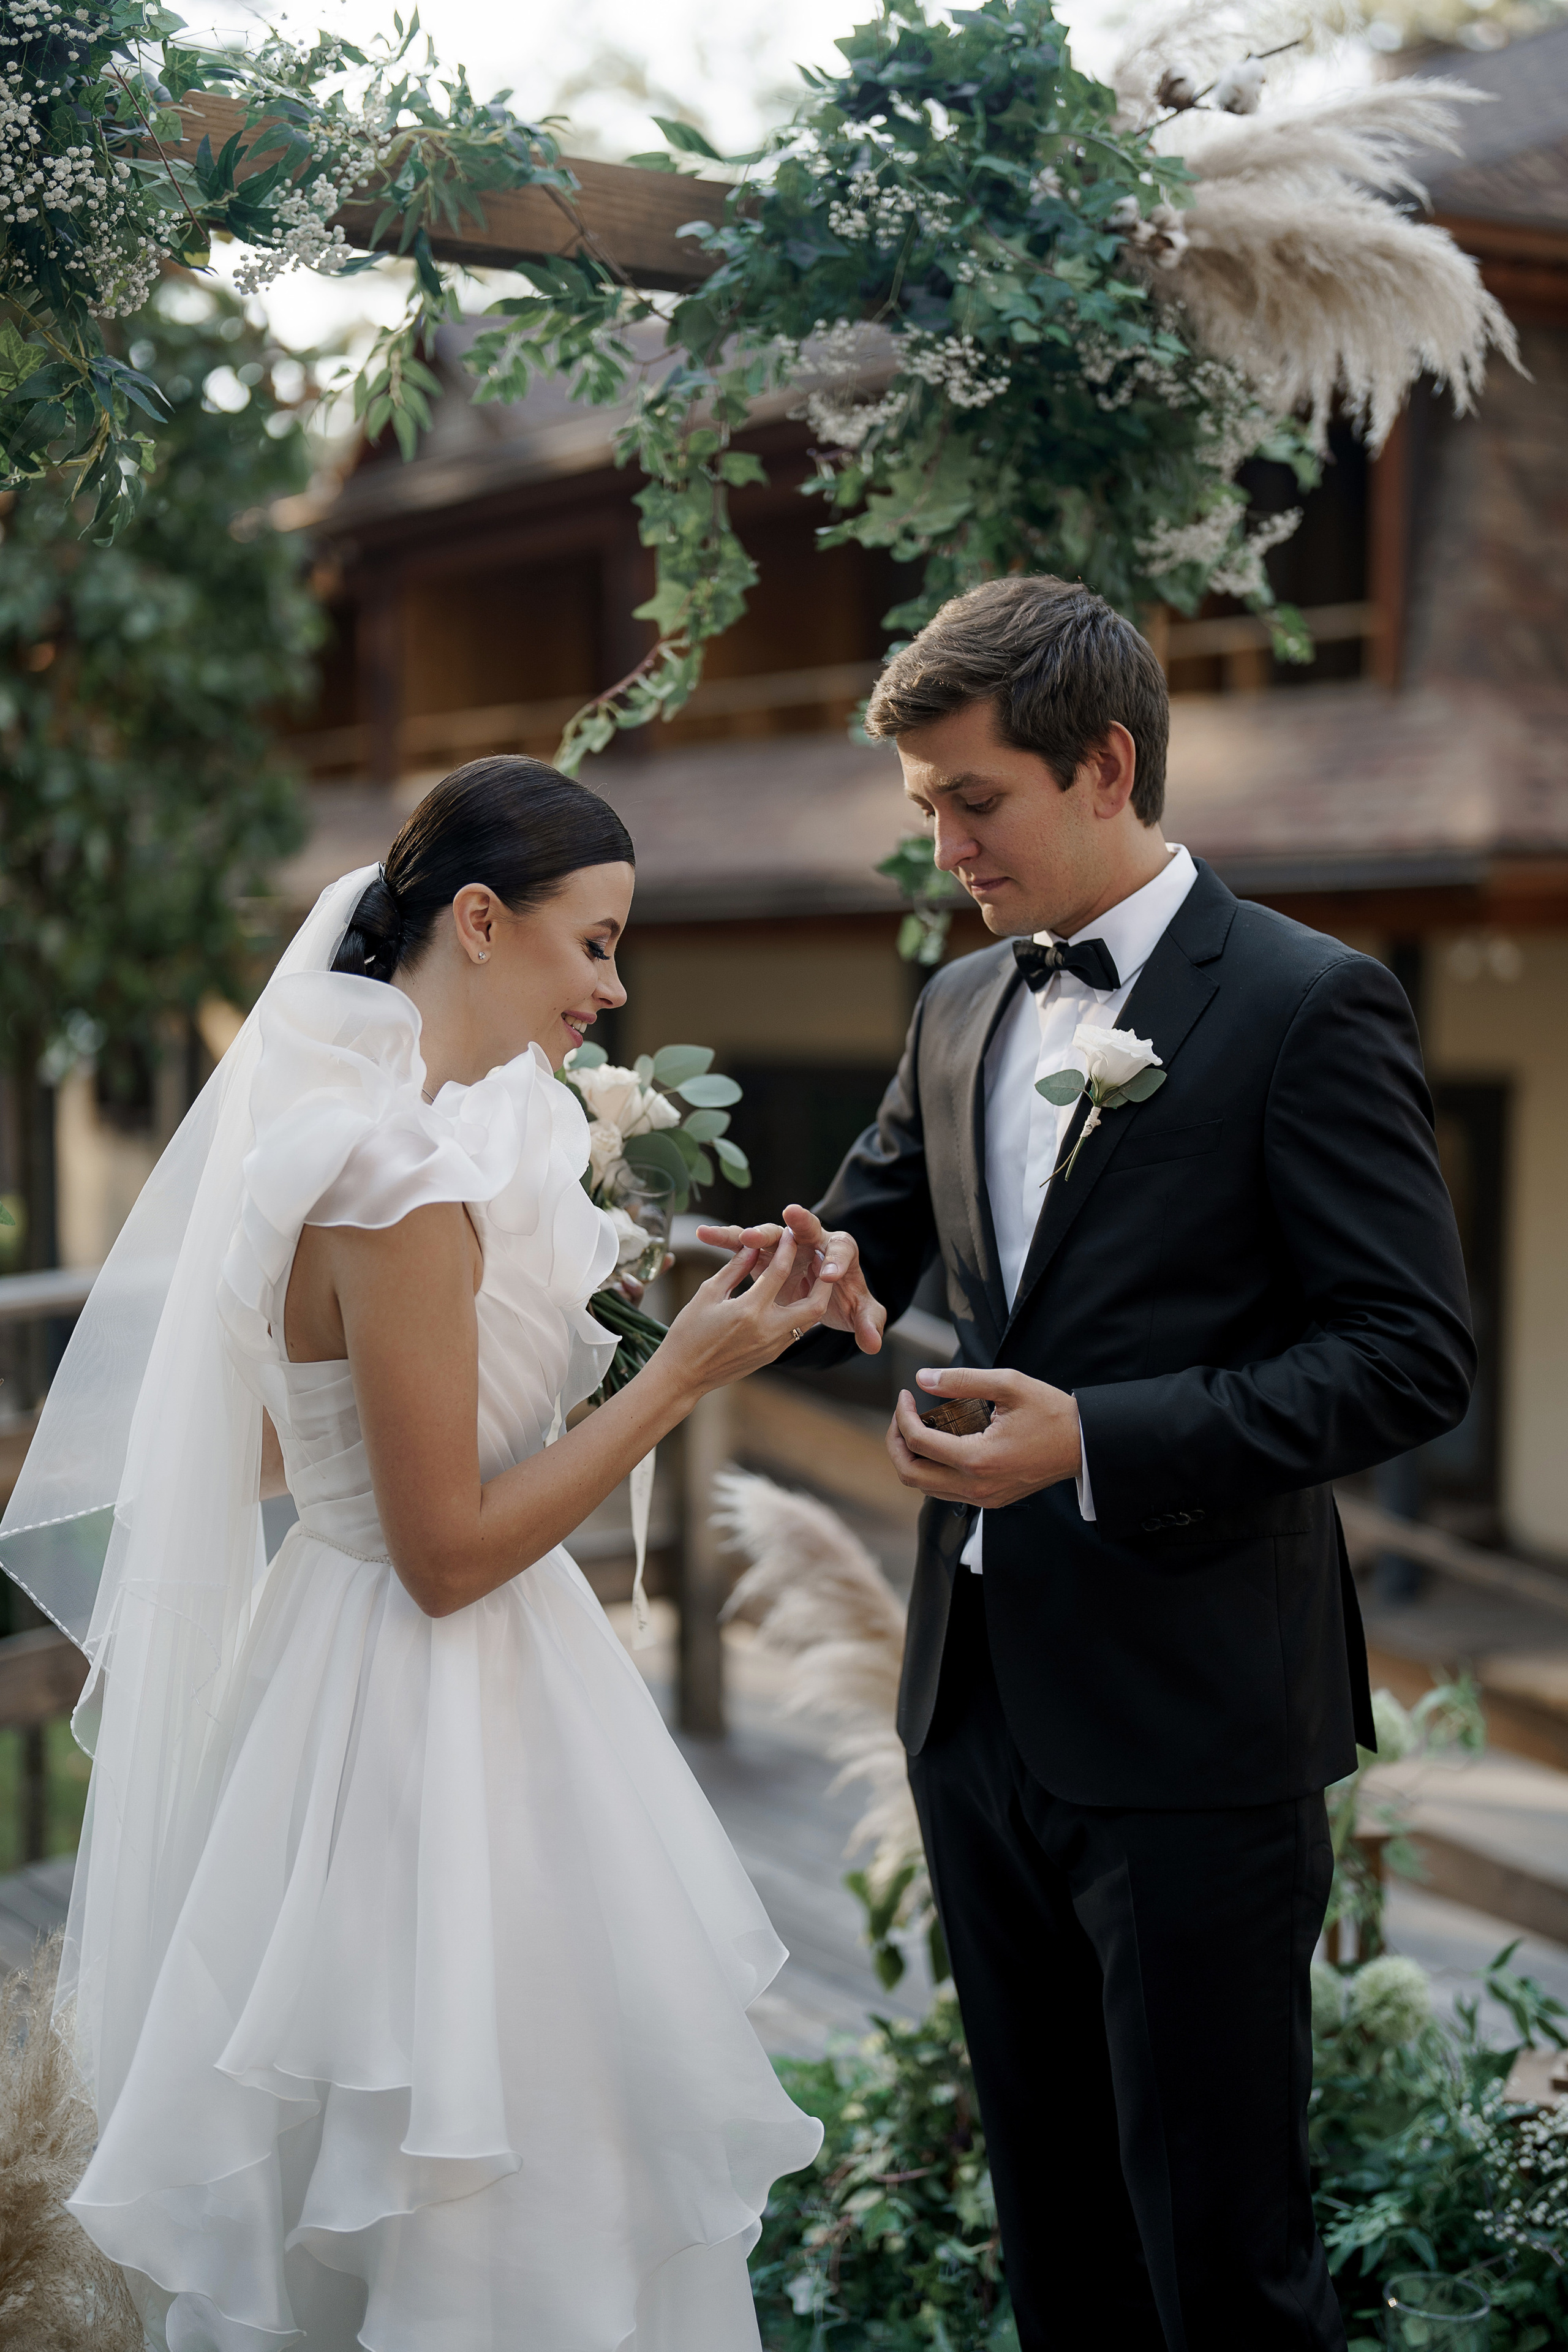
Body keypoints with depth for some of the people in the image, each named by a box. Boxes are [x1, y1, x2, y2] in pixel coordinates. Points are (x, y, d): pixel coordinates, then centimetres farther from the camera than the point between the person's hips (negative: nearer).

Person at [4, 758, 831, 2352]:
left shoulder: (352, 1120, 4)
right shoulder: (403, 1182, -25)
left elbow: (283, 1438, 13)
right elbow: (447, 1554, -22)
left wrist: (577, 1308, 16)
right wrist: (680, 1376, -17)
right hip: (435, 1730, -10)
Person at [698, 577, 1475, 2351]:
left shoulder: (1308, 1008, -10)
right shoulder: (959, 1007, 11)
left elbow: (1411, 1358, -15)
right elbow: (868, 1259, 17)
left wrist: (1097, 1443, -23)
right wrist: (811, 1276, -8)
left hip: (1191, 1721, -7)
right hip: (980, 1693, 7)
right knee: (1051, 2207, 19)